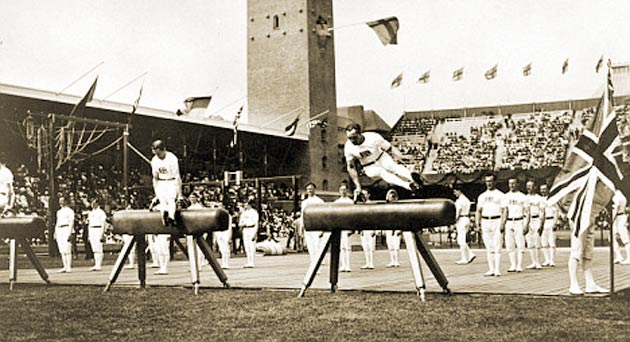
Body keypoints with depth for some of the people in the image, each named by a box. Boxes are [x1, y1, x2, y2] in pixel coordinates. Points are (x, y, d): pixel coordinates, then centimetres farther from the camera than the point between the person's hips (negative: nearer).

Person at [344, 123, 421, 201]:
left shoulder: (373, 137, -23)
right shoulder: (348, 147, -17)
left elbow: (391, 149, -18)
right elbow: (351, 168, -7)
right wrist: (358, 186, -8)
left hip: (382, 159, 0)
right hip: (370, 168, 0)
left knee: (393, 166, -31)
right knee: (381, 171, -31)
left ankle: (412, 177, -57)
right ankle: (408, 186, -50)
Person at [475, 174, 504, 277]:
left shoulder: (500, 195, 3)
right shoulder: (482, 196, 16)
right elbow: (478, 211, 17)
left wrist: (502, 224, -13)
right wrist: (477, 224, 5)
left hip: (497, 221, -4)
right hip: (485, 222, 4)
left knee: (497, 247, -7)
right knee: (489, 248, 6)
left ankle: (497, 270, -7)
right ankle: (491, 269, 9)